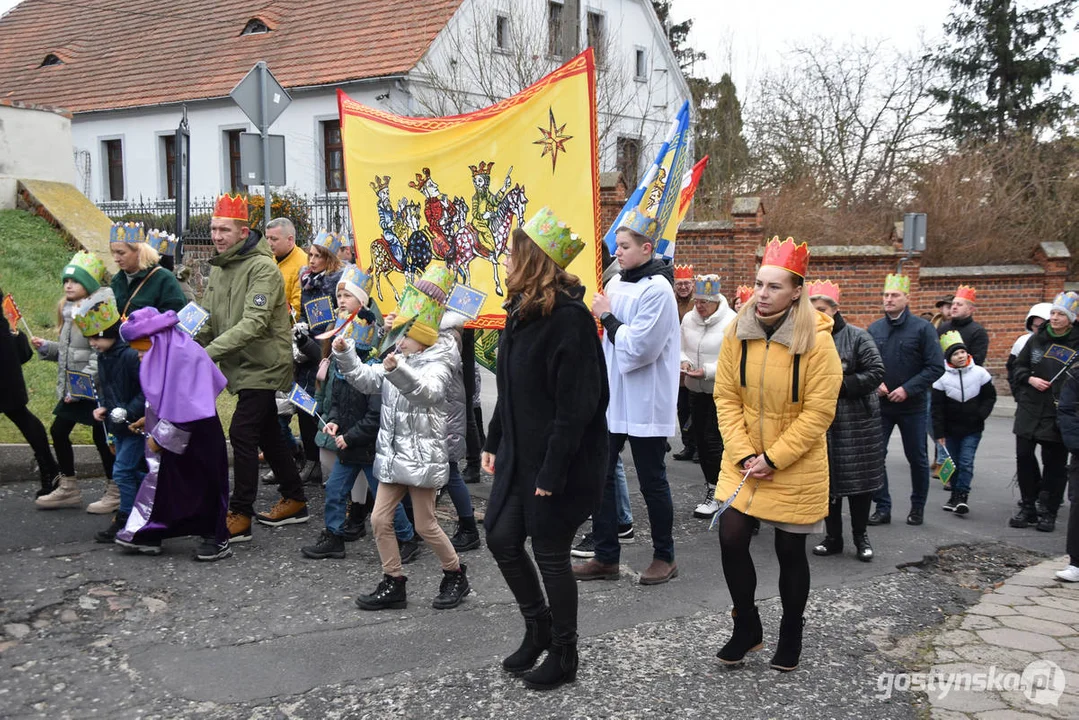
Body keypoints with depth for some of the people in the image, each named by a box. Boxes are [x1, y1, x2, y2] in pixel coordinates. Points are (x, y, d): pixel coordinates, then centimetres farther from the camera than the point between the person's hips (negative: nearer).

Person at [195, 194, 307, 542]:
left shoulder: (262, 268, -18)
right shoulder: (218, 268, 9)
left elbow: (254, 323, -28)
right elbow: (208, 319, 11)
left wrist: (210, 352, -33)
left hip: (264, 365, -9)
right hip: (243, 366, 9)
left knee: (242, 433, -12)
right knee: (267, 432, 16)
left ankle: (239, 517, -4)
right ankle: (295, 500, 29)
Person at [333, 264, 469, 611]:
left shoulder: (438, 361, -13)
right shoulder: (397, 357, 10)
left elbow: (427, 390, -33)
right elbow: (367, 380, 13)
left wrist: (398, 370, -50)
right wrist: (345, 356, -1)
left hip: (422, 453, -7)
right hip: (393, 451, 7)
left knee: (425, 525, 2)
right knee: (380, 520, 6)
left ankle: (455, 575, 24)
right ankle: (393, 584, 18)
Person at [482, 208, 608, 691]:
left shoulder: (569, 319, -20)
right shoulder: (522, 311, 9)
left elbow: (576, 406, -23)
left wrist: (553, 471, -23)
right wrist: (494, 443, 14)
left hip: (559, 462, -9)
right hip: (519, 455, 9)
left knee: (550, 553, 3)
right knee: (501, 537, 12)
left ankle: (564, 655, 22)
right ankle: (538, 628, 33)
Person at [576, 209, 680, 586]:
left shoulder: (657, 289, -15)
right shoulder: (617, 283, 9)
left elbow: (639, 348, -22)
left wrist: (608, 317, -14)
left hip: (645, 404, -8)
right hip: (612, 398, 8)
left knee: (652, 482, 4)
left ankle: (664, 557, 20)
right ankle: (606, 557, 18)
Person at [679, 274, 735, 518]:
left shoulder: (730, 322, -17)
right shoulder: (688, 319, 2)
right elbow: (681, 348, 13)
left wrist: (707, 371, -26)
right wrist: (684, 362, -9)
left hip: (720, 391, -6)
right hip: (695, 389, 6)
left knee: (713, 439, -7)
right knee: (700, 437, 13)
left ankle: (715, 494, 3)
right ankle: (710, 483, 28)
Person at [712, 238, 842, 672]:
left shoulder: (816, 340, -17)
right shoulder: (738, 333, -5)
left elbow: (818, 412, -16)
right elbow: (726, 396, -1)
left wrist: (773, 458, -17)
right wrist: (742, 455, -10)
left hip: (795, 468, -3)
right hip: (743, 462, 3)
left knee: (790, 551, 8)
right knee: (731, 539, -2)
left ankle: (791, 636, 30)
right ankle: (747, 628, 21)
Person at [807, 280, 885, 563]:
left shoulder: (857, 337, -6)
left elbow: (876, 372, -10)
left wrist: (841, 385, -16)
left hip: (855, 421, -3)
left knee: (857, 478, 3)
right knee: (827, 480, 8)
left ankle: (861, 537, 19)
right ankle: (832, 537, 21)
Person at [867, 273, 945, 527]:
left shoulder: (922, 328, -7)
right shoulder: (874, 329, 3)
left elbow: (936, 367, -11)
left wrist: (908, 389, -18)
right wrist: (875, 383, -12)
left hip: (912, 405, -2)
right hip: (880, 404, 2)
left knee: (917, 458, 10)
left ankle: (918, 507, 27)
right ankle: (882, 507, 10)